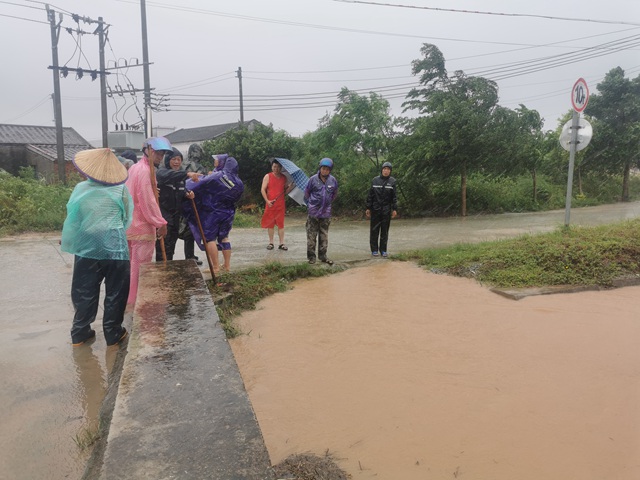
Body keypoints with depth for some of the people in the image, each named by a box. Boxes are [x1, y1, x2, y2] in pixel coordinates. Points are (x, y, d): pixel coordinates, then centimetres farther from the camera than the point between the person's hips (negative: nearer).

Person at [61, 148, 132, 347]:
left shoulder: (81, 188, -2)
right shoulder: (121, 189, -6)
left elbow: (72, 218, 2)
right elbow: (127, 217, 1)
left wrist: (67, 240, 17)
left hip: (87, 247, 2)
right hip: (115, 247, -2)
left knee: (85, 292, 13)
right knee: (115, 292, 8)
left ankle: (80, 332, 21)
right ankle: (113, 333, 15)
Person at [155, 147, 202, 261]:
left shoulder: (180, 175, 13)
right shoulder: (161, 172, -10)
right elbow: (169, 176, -34)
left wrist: (187, 195, -3)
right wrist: (187, 174, -49)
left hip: (176, 215, 7)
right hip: (163, 215, -7)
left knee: (171, 246, 15)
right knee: (163, 247, -9)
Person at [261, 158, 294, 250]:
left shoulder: (284, 178, 9)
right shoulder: (268, 176, 2)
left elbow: (285, 192, 11)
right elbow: (263, 189, -2)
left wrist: (290, 187, -9)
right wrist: (267, 200, -14)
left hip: (280, 205, 2)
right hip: (270, 204, -1)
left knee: (281, 224, 2)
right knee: (270, 224, 4)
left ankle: (281, 243, 7)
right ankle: (271, 242, 13)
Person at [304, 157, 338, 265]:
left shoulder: (333, 181, -1)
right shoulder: (313, 179, -8)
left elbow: (334, 194, 16)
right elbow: (306, 192, 6)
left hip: (326, 213, 3)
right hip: (313, 213, -2)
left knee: (324, 236, 9)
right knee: (311, 235, 1)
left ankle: (323, 256, 19)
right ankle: (311, 256, 10)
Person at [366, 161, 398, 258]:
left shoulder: (392, 181, 2)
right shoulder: (375, 180, 2)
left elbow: (394, 197, 2)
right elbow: (370, 195, 4)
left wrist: (395, 209, -3)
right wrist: (368, 208, 2)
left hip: (387, 210, 0)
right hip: (375, 209, 0)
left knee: (385, 230, 6)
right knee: (374, 230, 2)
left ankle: (383, 250, 15)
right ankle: (374, 250, 11)